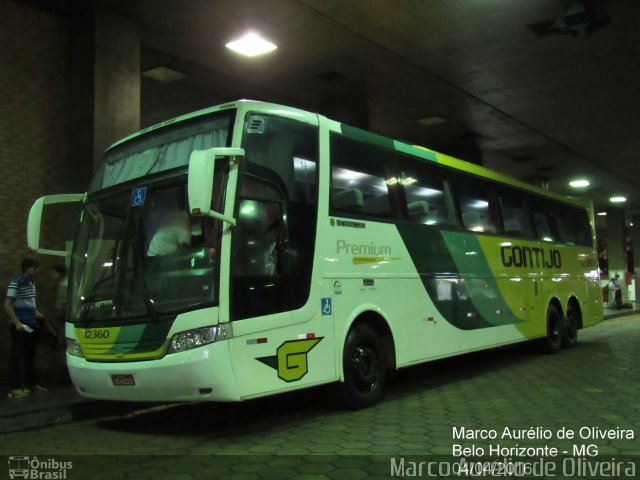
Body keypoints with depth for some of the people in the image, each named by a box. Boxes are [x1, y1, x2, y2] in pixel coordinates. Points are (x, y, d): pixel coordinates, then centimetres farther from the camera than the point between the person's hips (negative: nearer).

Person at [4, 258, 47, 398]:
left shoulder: (32, 283, 14)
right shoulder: (16, 282, -10)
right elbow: (7, 306, -13)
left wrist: (37, 314, 9)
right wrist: (17, 323, -21)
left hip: (32, 324, 8)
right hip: (20, 325, -8)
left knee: (30, 355, 13)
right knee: (16, 356, -5)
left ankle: (32, 384, 21)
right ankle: (14, 388, -2)